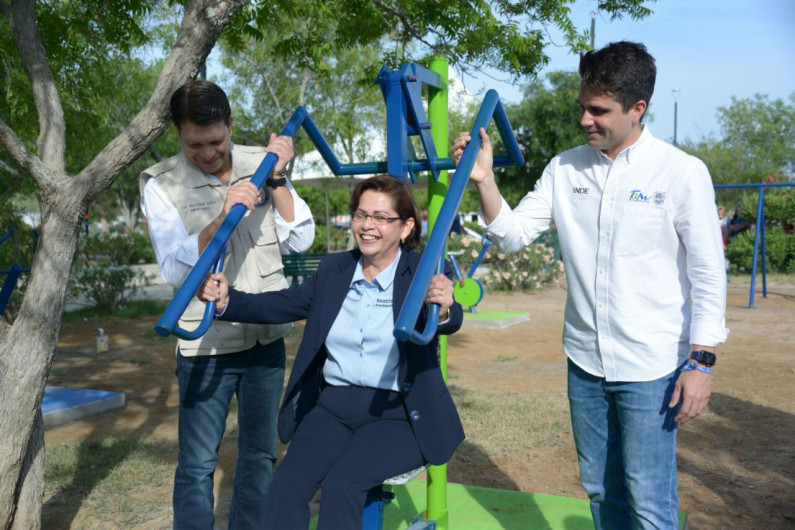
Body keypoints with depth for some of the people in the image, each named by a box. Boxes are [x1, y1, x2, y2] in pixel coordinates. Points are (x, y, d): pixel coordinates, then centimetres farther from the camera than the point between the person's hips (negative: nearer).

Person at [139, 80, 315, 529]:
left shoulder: (260, 165, 0)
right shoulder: (162, 185, -8)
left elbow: (301, 240, -2)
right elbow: (175, 269, -17)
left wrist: (277, 179, -14)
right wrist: (222, 217, -30)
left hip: (268, 336, 4)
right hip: (208, 344, -3)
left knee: (261, 454, 15)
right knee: (198, 464, 2)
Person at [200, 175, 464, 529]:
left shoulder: (426, 274, -6)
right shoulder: (333, 269, 8)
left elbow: (450, 322, -24)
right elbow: (281, 305, 2)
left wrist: (443, 309, -49)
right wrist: (227, 301, -16)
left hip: (398, 415, -4)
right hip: (333, 406, 4)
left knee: (341, 484, -26)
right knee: (287, 482, -19)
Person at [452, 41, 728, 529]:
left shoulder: (683, 173, -10)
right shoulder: (566, 169, 2)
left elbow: (709, 275, -8)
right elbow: (513, 235, 0)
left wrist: (701, 361, -11)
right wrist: (484, 179, -13)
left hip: (651, 367, -4)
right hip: (585, 361, 5)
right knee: (601, 491, 18)